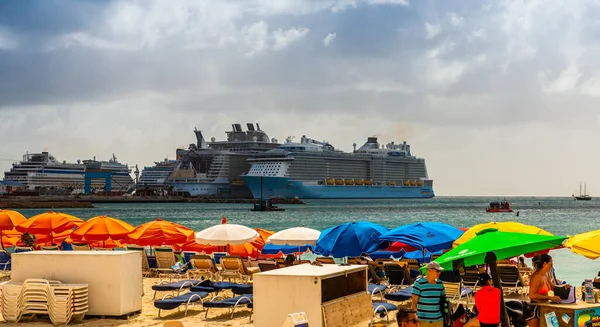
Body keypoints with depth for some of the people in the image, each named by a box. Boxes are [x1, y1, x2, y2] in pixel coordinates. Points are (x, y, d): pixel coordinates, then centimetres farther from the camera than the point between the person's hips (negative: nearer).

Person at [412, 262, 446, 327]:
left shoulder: (440, 283, 10)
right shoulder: (419, 283, -7)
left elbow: (444, 300, 17)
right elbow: (414, 301, -7)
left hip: (438, 320, 5)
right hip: (423, 320, -5)